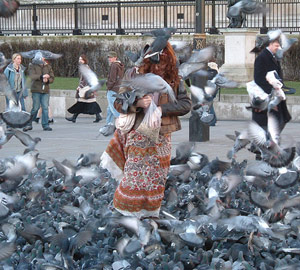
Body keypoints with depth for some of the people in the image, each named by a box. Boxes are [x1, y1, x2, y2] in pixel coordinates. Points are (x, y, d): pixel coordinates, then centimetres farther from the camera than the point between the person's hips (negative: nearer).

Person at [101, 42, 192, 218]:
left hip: (162, 136, 2)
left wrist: (162, 108, -17)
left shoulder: (175, 81, 0)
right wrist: (138, 103, -26)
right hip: (139, 135, -2)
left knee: (157, 175, 9)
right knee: (136, 173, 0)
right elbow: (119, 103, -8)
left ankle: (151, 211, 21)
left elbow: (187, 104, -7)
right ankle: (132, 211, 13)